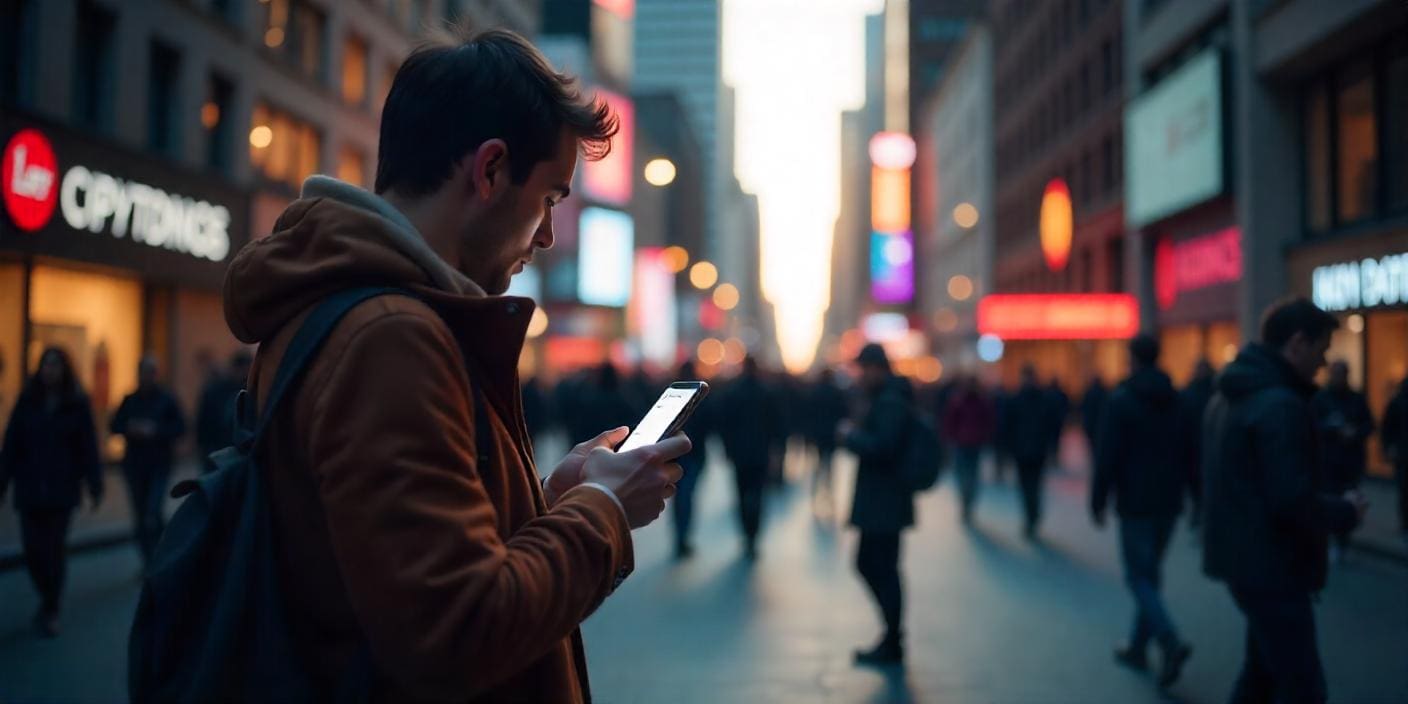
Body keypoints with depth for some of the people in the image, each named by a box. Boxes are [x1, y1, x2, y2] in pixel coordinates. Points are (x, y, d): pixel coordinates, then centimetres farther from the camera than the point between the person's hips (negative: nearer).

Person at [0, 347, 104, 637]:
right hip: (29, 488, 2)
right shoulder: (27, 401, 4)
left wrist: (95, 487, -6)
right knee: (32, 549, 0)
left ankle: (50, 612, 12)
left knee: (55, 549, -1)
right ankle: (48, 600, 25)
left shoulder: (77, 404, -1)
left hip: (62, 489, -2)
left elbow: (88, 448, -3)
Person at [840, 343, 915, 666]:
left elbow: (882, 447, -26)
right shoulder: (883, 399, 15)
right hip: (877, 503, 11)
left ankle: (892, 645, 8)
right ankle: (892, 634, 26)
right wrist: (855, 435, 7)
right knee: (867, 564, 17)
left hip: (884, 504, -11)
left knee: (884, 570, -2)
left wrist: (851, 435, -13)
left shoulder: (890, 403, -18)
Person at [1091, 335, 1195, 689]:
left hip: (1135, 503, -6)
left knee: (1139, 577, -2)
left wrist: (1098, 501, -6)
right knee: (1150, 574, 16)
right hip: (1168, 502, 6)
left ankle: (1171, 642, -21)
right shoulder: (1176, 400, 8)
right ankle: (1138, 647, 23)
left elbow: (1107, 456, -14)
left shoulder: (1121, 399, -11)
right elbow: (1189, 452, 11)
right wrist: (1185, 491, 16)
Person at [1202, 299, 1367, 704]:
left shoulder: (1230, 397, 12)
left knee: (1264, 669, 21)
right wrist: (1346, 512, -8)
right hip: (1271, 567, -10)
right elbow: (1294, 501, -25)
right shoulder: (1281, 405, -20)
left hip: (1242, 558, 10)